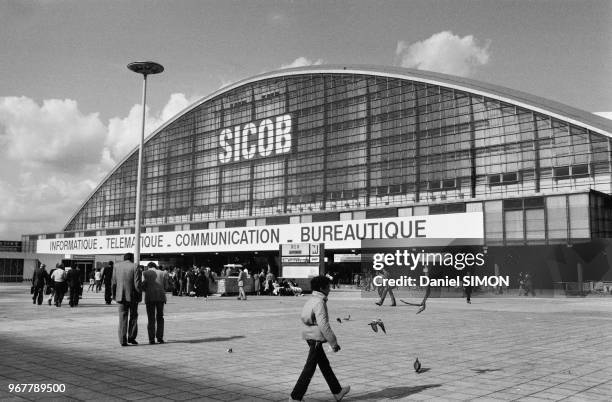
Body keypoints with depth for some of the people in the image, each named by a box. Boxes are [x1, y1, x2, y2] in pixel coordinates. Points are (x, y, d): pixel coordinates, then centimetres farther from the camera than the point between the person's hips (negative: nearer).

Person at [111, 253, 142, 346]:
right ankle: (131, 337, 13)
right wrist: (139, 295, -2)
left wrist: (114, 295, 13)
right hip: (132, 296, -2)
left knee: (122, 318, 6)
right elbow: (137, 284, -12)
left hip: (121, 296, 3)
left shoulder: (117, 266, 3)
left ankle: (123, 340, 1)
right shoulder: (134, 267, -8)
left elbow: (113, 282, 5)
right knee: (133, 316, 14)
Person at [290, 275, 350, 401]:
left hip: (310, 336, 10)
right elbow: (323, 325, -24)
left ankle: (337, 392, 29)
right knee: (309, 369, -2)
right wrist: (333, 342, -18)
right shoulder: (319, 302, -19)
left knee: (325, 365, 18)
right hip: (316, 339, -10)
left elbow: (303, 317, 17)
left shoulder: (311, 300, 9)